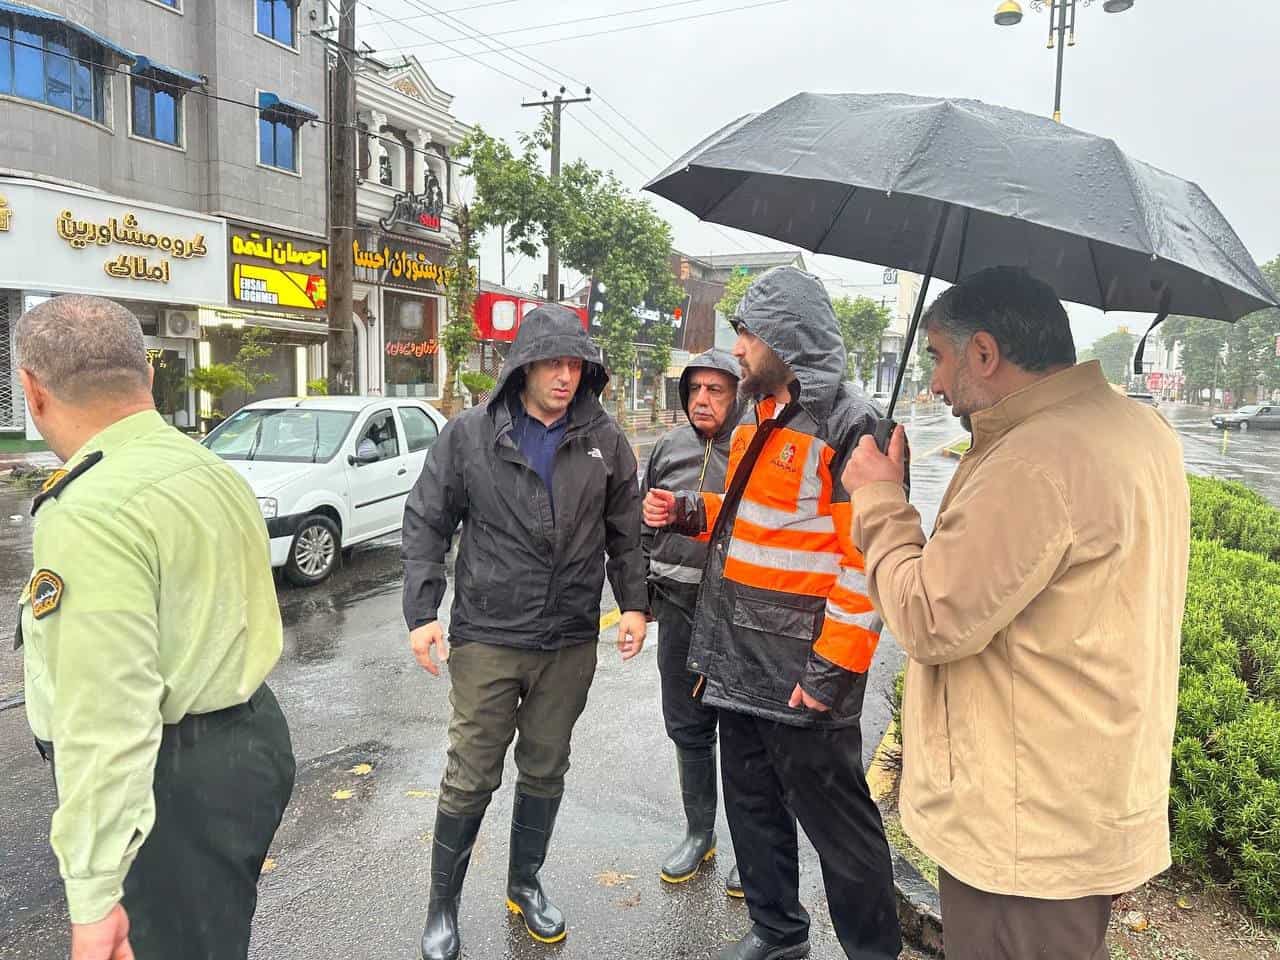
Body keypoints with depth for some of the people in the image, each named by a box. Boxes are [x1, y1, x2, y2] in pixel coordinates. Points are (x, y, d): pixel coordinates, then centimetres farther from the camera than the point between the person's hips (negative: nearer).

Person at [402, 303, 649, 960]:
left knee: (545, 771, 16)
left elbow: (625, 532, 9)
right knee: (471, 778, 6)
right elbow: (426, 526, -2)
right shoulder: (468, 435, -5)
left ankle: (525, 883, 39)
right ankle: (443, 906, 28)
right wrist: (421, 612, -8)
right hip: (486, 637, -2)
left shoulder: (605, 439, 2)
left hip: (571, 641, 3)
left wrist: (633, 603, 3)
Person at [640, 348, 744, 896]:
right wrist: (644, 593, 11)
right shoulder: (669, 448, 7)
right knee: (687, 727, 16)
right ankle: (698, 833, 36)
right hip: (678, 608, 5)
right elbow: (647, 525, 14)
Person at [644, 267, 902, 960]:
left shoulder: (847, 425, -15)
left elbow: (867, 559, -20)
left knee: (835, 818, 7)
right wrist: (689, 513, 7)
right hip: (737, 661, 9)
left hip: (800, 674, -9)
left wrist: (833, 669, -20)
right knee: (751, 804, 21)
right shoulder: (757, 419, 12)